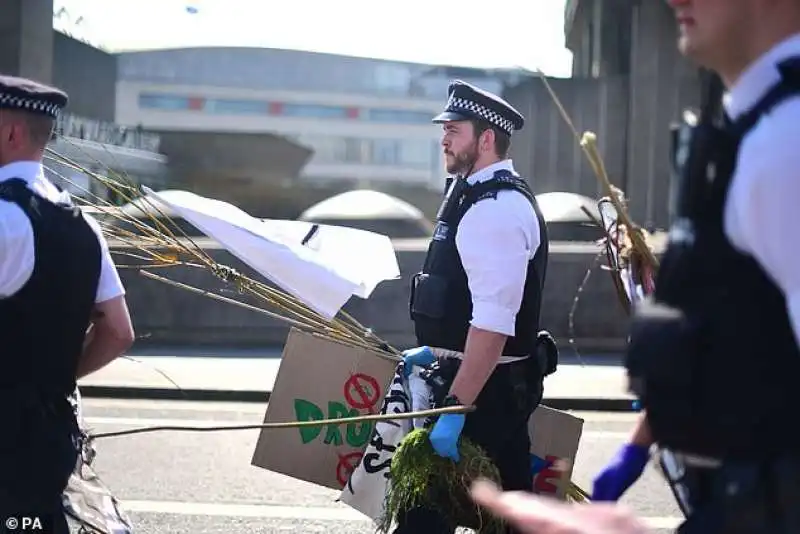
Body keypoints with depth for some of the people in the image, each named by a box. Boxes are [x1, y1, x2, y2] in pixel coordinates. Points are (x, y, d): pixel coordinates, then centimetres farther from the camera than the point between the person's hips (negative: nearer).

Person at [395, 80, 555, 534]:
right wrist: (436, 351, 25)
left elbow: (493, 325, -27)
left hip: (485, 389, -10)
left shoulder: (495, 210, -19)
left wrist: (455, 409, -28)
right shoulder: (482, 195, 14)